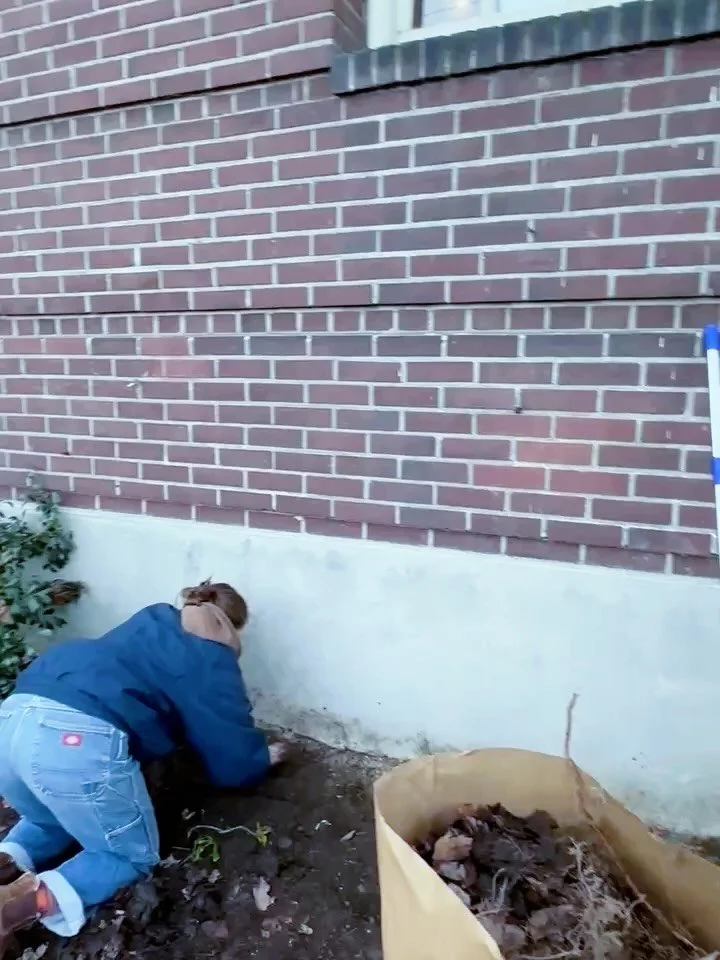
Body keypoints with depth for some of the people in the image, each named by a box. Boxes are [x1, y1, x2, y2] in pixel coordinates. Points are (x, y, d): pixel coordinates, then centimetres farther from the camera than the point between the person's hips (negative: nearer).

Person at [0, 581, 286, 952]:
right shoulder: (212, 661, 9)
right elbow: (235, 760, 11)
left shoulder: (155, 619, 28)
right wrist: (264, 756, 33)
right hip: (81, 738, -7)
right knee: (134, 856, 18)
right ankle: (35, 898, -6)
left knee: (49, 822, 37)